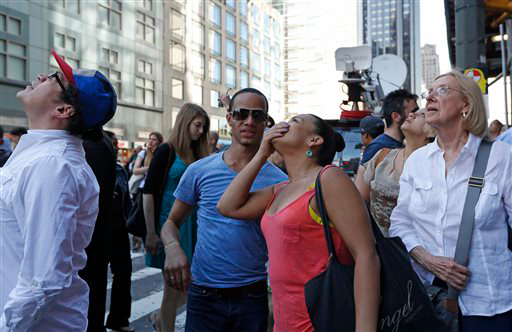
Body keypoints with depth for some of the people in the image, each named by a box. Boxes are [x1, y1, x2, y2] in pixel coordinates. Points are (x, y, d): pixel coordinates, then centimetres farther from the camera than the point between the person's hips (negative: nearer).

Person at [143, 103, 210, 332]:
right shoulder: (166, 151, -8)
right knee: (173, 287, 2)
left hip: (192, 225, 6)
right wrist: (151, 233, -15)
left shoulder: (197, 154, 10)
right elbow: (148, 192, -11)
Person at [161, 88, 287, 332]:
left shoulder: (278, 180, -4)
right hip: (203, 296, 0)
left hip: (253, 297, 1)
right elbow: (172, 223, 6)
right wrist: (172, 247, -15)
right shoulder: (200, 171, -3)